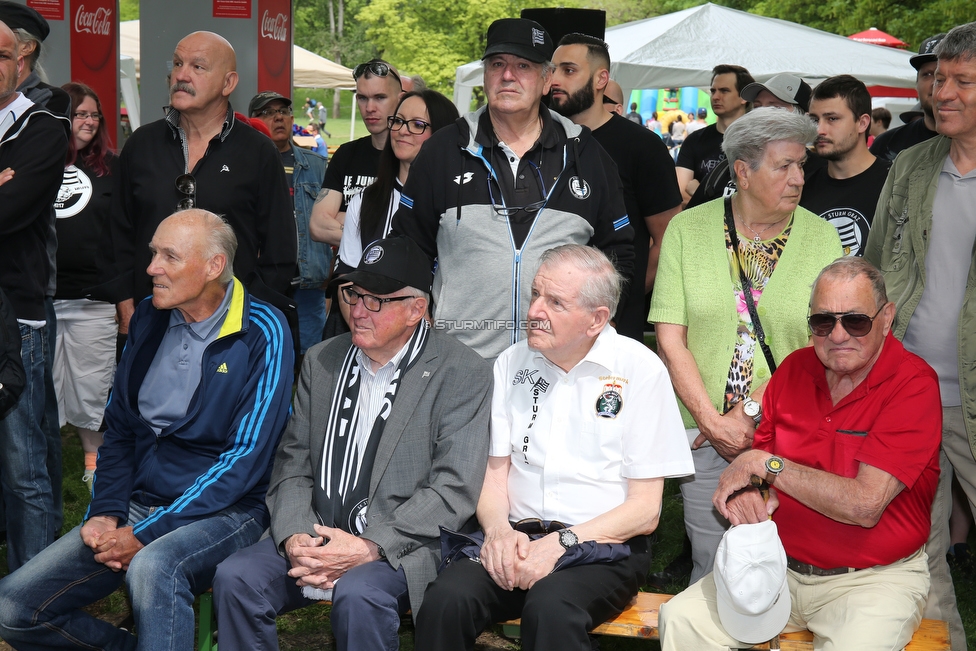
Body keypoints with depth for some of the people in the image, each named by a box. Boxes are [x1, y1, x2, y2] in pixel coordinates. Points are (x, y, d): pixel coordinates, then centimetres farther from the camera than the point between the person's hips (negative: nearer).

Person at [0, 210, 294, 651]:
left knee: (153, 565, -39)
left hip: (222, 511, -6)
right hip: (137, 506, 7)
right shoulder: (149, 319, 9)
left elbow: (247, 457, -15)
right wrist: (104, 513, -2)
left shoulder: (262, 333, -10)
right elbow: (119, 428, 16)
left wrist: (145, 534, -17)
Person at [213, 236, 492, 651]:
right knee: (235, 578, -19)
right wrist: (294, 537, -9)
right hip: (317, 536, 5)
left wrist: (370, 547, -19)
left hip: (403, 544, -5)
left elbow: (455, 490, -12)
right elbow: (293, 465, 11)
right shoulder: (322, 362, 13)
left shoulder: (462, 374, -5)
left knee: (357, 595, -35)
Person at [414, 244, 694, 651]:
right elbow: (493, 475, 11)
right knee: (446, 598, -27)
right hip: (518, 537, 4)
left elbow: (645, 511, -3)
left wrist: (562, 542, -16)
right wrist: (499, 529, -11)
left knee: (550, 608, -36)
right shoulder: (512, 363, 11)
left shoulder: (640, 370, -1)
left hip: (605, 546, -3)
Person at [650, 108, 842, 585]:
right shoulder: (687, 230, 2)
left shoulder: (821, 239, 2)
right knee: (711, 567, 6)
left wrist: (754, 410, -11)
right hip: (704, 435, 0)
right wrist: (712, 420, -9)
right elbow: (670, 339, -2)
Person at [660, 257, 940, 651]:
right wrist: (747, 494, -13)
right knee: (680, 619, -14)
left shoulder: (913, 384, -13)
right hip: (780, 566, 4)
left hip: (873, 576, -4)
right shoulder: (795, 368, 5)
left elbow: (865, 505, -21)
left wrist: (764, 464, -14)